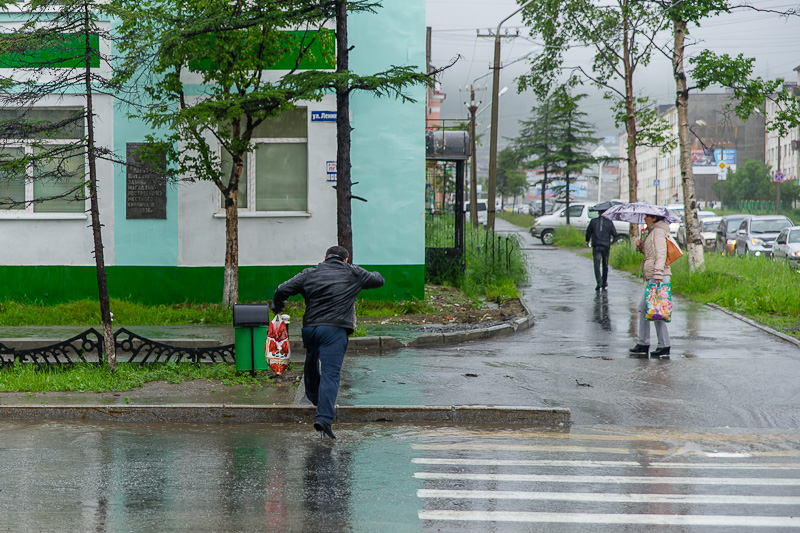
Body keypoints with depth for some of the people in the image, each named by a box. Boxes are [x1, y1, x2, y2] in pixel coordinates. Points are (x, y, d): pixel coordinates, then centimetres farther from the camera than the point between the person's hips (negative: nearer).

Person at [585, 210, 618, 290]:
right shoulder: (609, 222, 1)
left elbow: (588, 232, 5)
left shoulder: (593, 221, 1)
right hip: (606, 246, 1)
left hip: (596, 246, -1)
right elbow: (615, 234, 1)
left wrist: (587, 241, 24)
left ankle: (599, 283, -22)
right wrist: (612, 241, 22)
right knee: (605, 265, 13)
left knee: (597, 265, -5)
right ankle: (604, 284, 19)